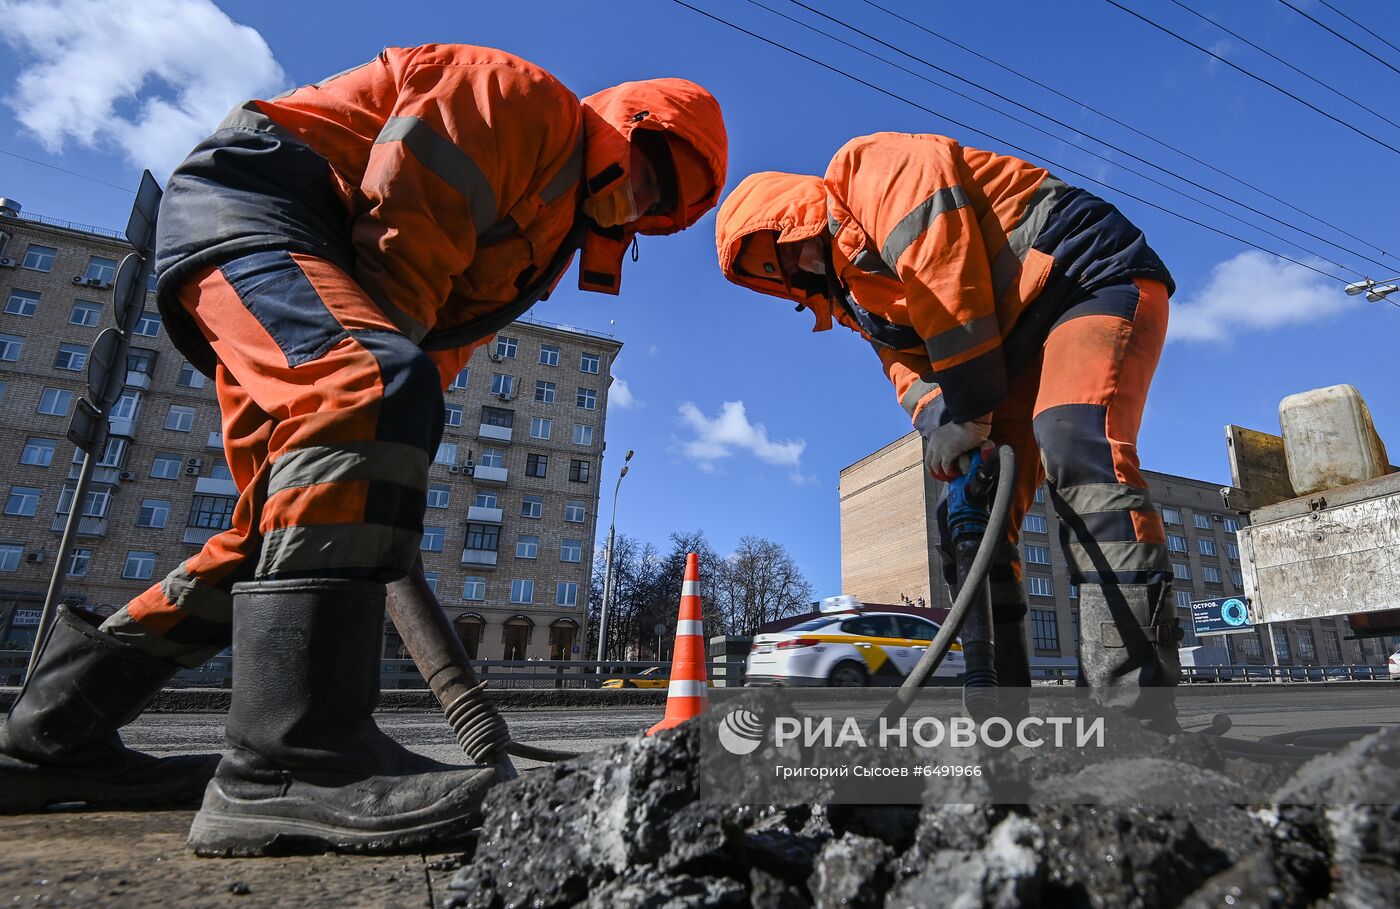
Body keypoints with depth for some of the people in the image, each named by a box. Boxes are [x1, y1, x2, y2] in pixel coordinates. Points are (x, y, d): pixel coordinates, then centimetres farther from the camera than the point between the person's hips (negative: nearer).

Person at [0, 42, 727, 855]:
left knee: (295, 521, 3)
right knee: (373, 387, -34)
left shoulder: (550, 226, 22)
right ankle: (291, 759, -41)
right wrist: (391, 363, -16)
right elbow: (404, 207, -18)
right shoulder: (533, 102, -3)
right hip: (251, 202, -9)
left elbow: (447, 335, 13)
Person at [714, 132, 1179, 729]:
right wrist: (942, 426, -18)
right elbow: (909, 366, 4)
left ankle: (1136, 709, -33)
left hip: (1094, 277, -8)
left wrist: (969, 411, -20)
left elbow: (944, 266, -21)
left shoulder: (869, 167, -9)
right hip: (1021, 342, 9)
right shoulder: (855, 293, 16)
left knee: (1078, 452, -32)